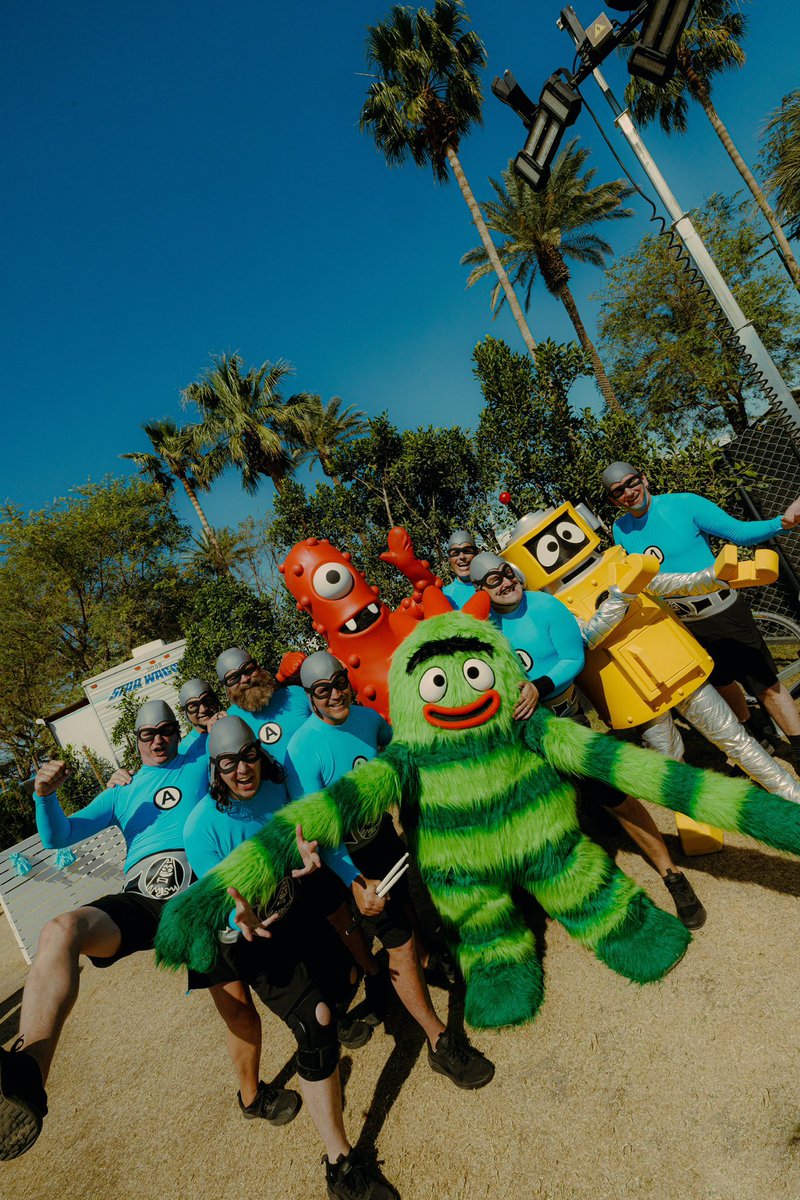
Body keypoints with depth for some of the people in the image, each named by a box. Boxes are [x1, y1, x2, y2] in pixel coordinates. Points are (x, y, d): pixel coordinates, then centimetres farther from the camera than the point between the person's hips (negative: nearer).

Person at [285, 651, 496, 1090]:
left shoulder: (367, 717, -10)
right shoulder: (303, 748, -28)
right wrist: (356, 884, -26)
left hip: (385, 833, 6)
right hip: (350, 855, -6)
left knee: (414, 910, 23)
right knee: (401, 942, 1)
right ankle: (440, 1042, 18)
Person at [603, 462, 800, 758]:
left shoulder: (684, 503, -15)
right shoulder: (620, 530, -2)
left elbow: (739, 532, -17)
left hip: (723, 611, -5)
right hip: (682, 625, 5)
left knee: (765, 684, 2)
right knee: (722, 683, 23)